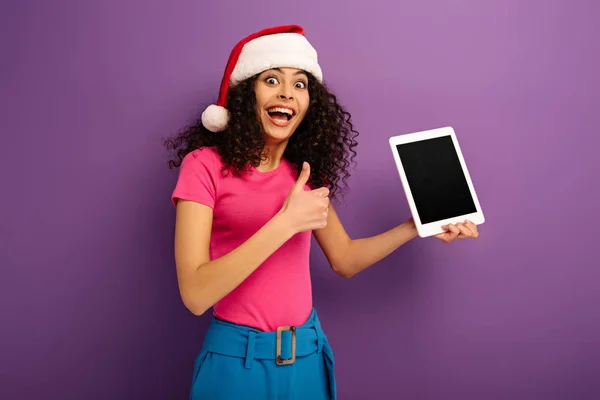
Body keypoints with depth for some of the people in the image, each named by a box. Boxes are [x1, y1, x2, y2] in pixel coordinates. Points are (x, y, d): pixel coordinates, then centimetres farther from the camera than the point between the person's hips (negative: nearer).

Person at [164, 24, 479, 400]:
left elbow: (344, 259, 12)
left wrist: (416, 226, 2)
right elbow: (195, 294, -22)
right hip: (238, 358, -5)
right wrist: (286, 222, -27)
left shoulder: (306, 171, 4)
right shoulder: (205, 164, -14)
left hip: (308, 356, 5)